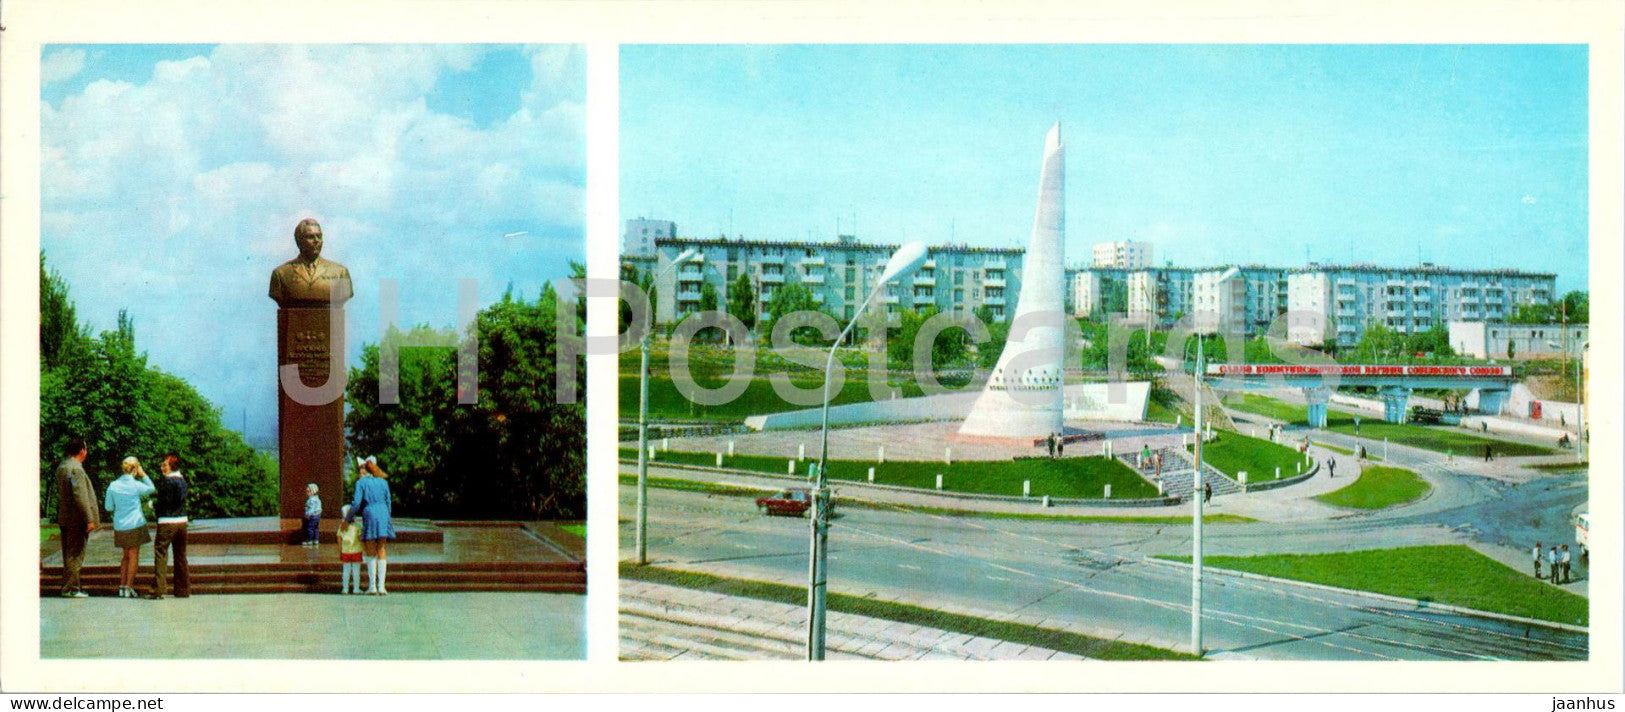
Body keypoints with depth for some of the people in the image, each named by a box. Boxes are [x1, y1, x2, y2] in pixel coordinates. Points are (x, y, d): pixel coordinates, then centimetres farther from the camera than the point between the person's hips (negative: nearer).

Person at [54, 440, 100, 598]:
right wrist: (89, 519, -19)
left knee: (69, 554, 14)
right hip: (76, 519, -9)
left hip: (64, 518, 9)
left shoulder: (61, 466, 13)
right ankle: (70, 589, -2)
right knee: (75, 555, -4)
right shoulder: (76, 468, -17)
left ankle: (68, 587, 20)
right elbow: (81, 496, -21)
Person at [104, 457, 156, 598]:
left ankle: (122, 586, 14)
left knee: (126, 555, 16)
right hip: (135, 524, -4)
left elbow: (108, 507, 5)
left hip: (119, 526, 4)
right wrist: (143, 475, 3)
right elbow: (152, 489, 9)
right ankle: (129, 587, 1)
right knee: (134, 556, 4)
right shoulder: (136, 486, -11)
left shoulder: (113, 485, -1)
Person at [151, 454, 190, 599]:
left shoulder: (167, 481, -11)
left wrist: (152, 505, 1)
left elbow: (164, 502, -17)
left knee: (160, 554, -5)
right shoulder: (182, 480, 11)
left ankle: (159, 589, -12)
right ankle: (183, 589, 16)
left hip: (167, 522, -8)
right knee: (180, 555, 13)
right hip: (182, 521, 8)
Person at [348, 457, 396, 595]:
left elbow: (356, 503, -5)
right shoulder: (383, 482, 14)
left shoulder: (361, 482, 2)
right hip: (383, 516, 3)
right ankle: (381, 586, -1)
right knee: (382, 552, 5)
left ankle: (372, 586, 2)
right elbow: (388, 503, 12)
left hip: (370, 516, -3)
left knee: (371, 553, 5)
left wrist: (348, 518, 6)